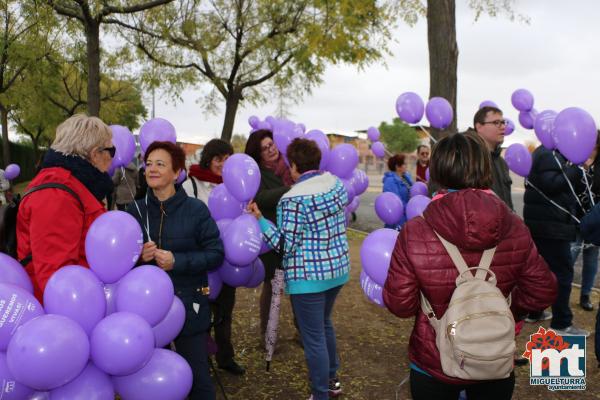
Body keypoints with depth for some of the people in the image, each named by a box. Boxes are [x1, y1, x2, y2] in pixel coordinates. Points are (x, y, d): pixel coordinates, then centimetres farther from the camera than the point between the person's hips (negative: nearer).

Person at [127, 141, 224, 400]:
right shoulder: (135, 210, -1)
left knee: (197, 377, 10)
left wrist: (178, 261, -20)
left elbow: (216, 254, -9)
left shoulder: (196, 209, -8)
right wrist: (138, 256, -16)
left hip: (188, 305, -2)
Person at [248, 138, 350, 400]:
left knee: (313, 338, 6)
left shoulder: (293, 199, -19)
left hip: (309, 277, -8)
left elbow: (286, 245, -19)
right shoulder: (336, 183, 3)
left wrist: (260, 220, -15)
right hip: (338, 268, 8)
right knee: (324, 324, 27)